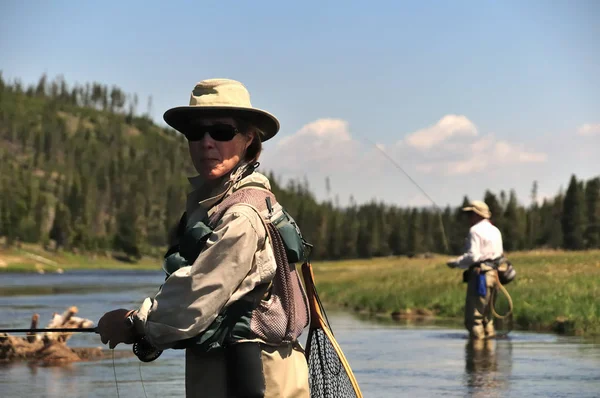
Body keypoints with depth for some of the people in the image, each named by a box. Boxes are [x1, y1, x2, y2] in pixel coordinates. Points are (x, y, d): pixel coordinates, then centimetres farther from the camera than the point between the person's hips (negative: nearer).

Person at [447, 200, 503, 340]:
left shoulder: (475, 230, -9)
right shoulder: (495, 230, 19)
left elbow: (473, 255, -17)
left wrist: (456, 263, -6)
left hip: (479, 274, -9)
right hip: (493, 274, 9)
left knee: (473, 316, -7)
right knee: (486, 314, 17)